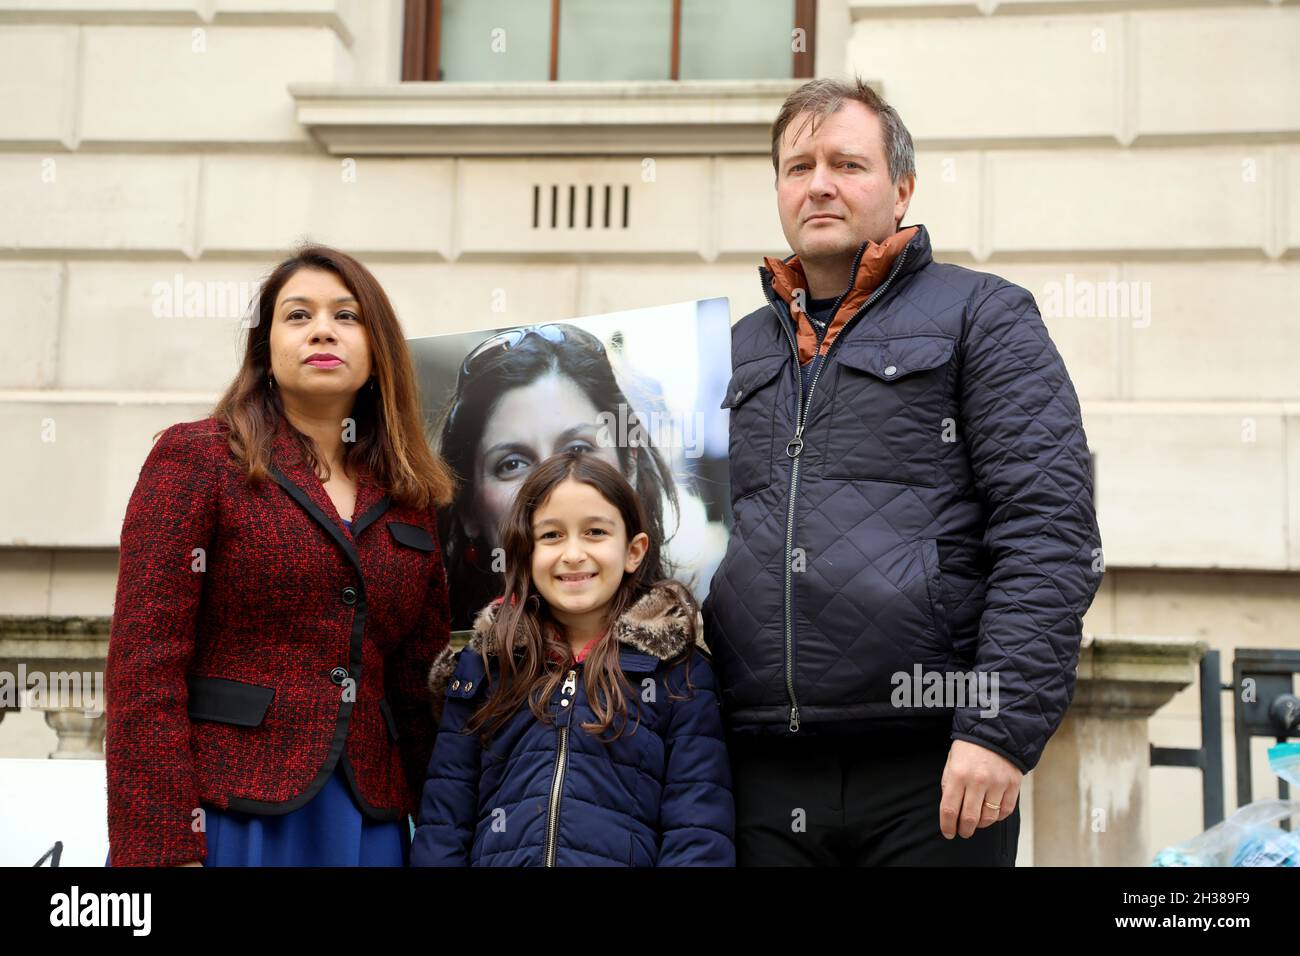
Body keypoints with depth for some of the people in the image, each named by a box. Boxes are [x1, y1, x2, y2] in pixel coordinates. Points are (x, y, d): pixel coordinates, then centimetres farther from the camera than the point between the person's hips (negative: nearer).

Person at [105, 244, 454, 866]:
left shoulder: (409, 498, 11)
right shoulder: (196, 458, -2)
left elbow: (420, 681, 13)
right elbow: (146, 664, -9)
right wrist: (163, 849, -15)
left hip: (367, 819, 4)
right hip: (225, 811, -4)